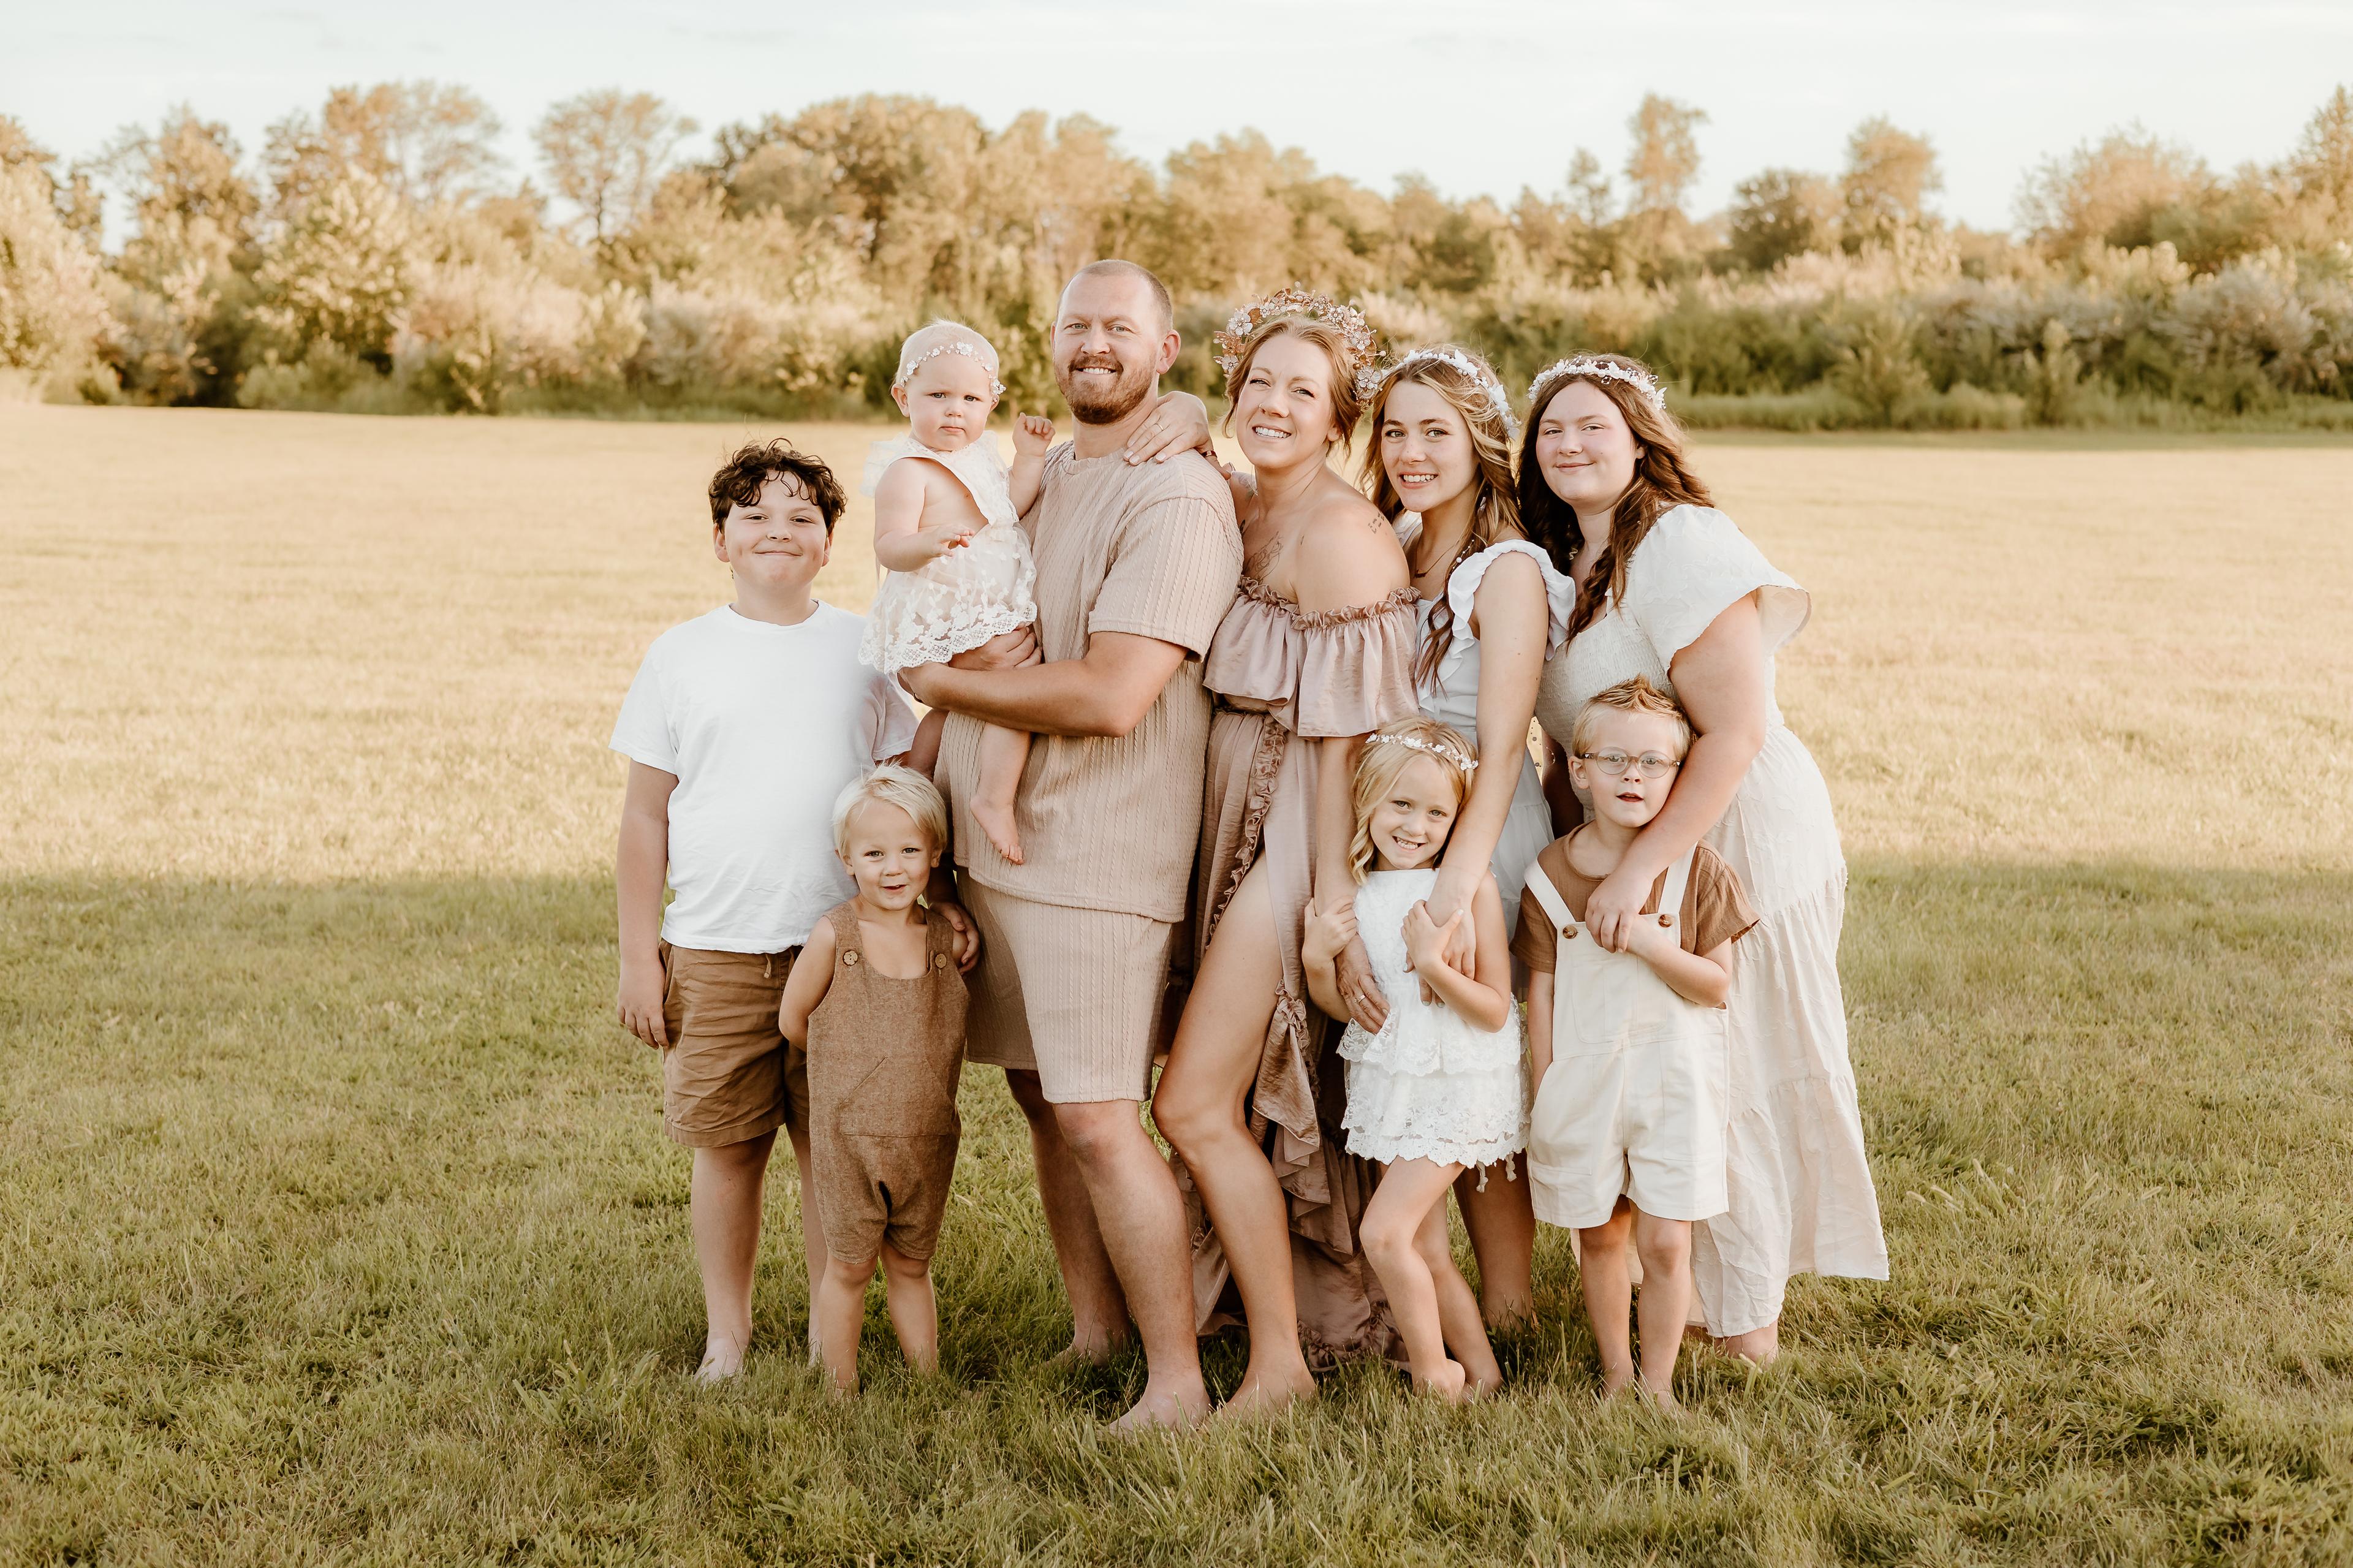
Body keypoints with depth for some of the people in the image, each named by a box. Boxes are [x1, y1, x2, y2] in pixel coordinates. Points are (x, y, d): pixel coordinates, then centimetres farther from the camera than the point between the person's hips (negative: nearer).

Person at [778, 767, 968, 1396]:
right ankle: (842, 1394, 20)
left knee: (911, 1266, 15)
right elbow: (793, 1019, 0)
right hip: (849, 1134, -3)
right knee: (849, 1268, 8)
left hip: (928, 1137, 3)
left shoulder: (947, 937, -2)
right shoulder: (834, 936, -11)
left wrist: (903, 1063, 2)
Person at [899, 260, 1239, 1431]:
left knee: (1098, 1121, -9)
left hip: (1096, 854, -8)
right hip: (987, 840, 8)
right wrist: (967, 648, -3)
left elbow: (1111, 697, -21)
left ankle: (1177, 1379, 2)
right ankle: (1093, 1335, 25)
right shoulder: (1040, 476, 16)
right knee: (1041, 1099, 13)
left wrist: (941, 681, -10)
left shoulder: (1177, 499, -12)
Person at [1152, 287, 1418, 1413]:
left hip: (1301, 845, -9)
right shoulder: (1245, 517, 11)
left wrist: (1332, 904, -20)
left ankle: (1280, 1365, 5)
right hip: (1241, 834, 9)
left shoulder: (1339, 533, -16)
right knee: (1254, 1103, 14)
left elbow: (1344, 736, -19)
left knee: (1195, 1103, -8)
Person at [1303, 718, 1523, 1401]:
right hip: (1392, 1084, 6)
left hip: (1460, 1086, -6)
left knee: (1384, 1230, -13)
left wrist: (1433, 964, -28)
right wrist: (1317, 959, -11)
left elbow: (1495, 1011, -14)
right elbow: (1346, 1007, 8)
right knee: (1427, 1254, 11)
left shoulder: (1471, 888, -14)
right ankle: (1481, 1371, 26)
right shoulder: (1353, 893, 0)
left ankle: (1431, 1371, 5)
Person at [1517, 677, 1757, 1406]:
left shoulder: (1697, 869, -7)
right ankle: (1615, 1373, 29)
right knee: (1599, 1235, 12)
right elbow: (1542, 991, 1)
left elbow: (1717, 985, -6)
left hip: (1671, 1078, -1)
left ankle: (1658, 1380, 16)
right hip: (1582, 1076, 2)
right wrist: (1544, 1095, 1)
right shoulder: (1551, 874, -3)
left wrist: (1651, 943, -23)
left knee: (1663, 1241, -1)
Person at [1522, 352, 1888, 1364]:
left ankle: (1748, 1323, 16)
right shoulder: (1566, 565, 10)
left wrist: (1639, 866, -27)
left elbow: (1738, 728, -25)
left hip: (1736, 836, -8)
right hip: (1632, 852, 8)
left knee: (1727, 1079, 1)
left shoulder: (1679, 543, -18)